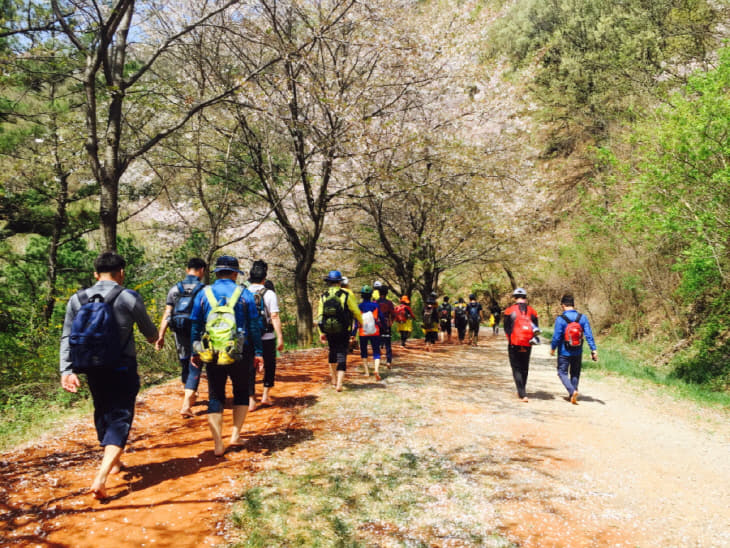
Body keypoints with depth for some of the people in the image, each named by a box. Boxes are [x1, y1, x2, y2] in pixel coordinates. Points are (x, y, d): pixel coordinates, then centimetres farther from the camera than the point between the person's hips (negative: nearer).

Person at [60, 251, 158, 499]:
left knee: (103, 414, 22)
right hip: (123, 368, -4)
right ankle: (101, 477, -12)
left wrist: (66, 370, -2)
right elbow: (149, 330, 3)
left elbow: (67, 338, -3)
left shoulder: (77, 299, 1)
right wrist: (155, 338, 25)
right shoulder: (130, 298, -10)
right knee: (120, 419, 1)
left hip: (94, 368, 4)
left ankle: (113, 461, 39)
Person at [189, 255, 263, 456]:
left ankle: (218, 445, 6)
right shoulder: (244, 294, -1)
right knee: (241, 392, 17)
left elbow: (195, 326, 5)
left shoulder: (203, 294, 3)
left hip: (212, 354, 1)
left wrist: (195, 352, 13)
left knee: (215, 397, 9)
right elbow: (254, 325, -1)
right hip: (239, 354, -1)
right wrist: (257, 353, 4)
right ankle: (235, 434, 10)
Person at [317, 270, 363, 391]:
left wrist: (321, 332, 6)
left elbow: (320, 315, 0)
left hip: (328, 331, 3)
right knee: (341, 354, 1)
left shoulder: (323, 296, 0)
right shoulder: (346, 295, -9)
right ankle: (339, 383, -8)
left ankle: (334, 379, 29)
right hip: (343, 331, -3)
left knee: (332, 351, 22)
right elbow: (356, 311, -3)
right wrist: (361, 322, 16)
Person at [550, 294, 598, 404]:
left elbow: (556, 337, -14)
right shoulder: (582, 318, -4)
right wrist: (593, 350, -2)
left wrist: (553, 348, 2)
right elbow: (589, 335, -6)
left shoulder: (560, 319, -16)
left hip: (564, 352, -4)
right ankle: (572, 395, 24)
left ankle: (572, 391, -12)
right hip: (578, 352, 4)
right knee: (575, 373, 19)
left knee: (562, 372, 8)